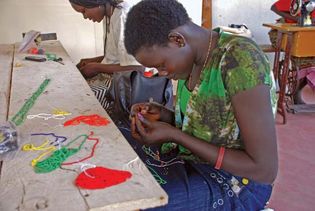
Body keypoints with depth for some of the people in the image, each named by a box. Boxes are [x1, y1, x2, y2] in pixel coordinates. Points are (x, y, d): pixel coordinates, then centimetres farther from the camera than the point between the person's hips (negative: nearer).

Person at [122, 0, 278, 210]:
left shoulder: (240, 59, -26)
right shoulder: (193, 56, -2)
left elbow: (265, 170, -25)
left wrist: (174, 136, -23)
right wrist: (163, 114, -7)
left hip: (234, 181, -7)